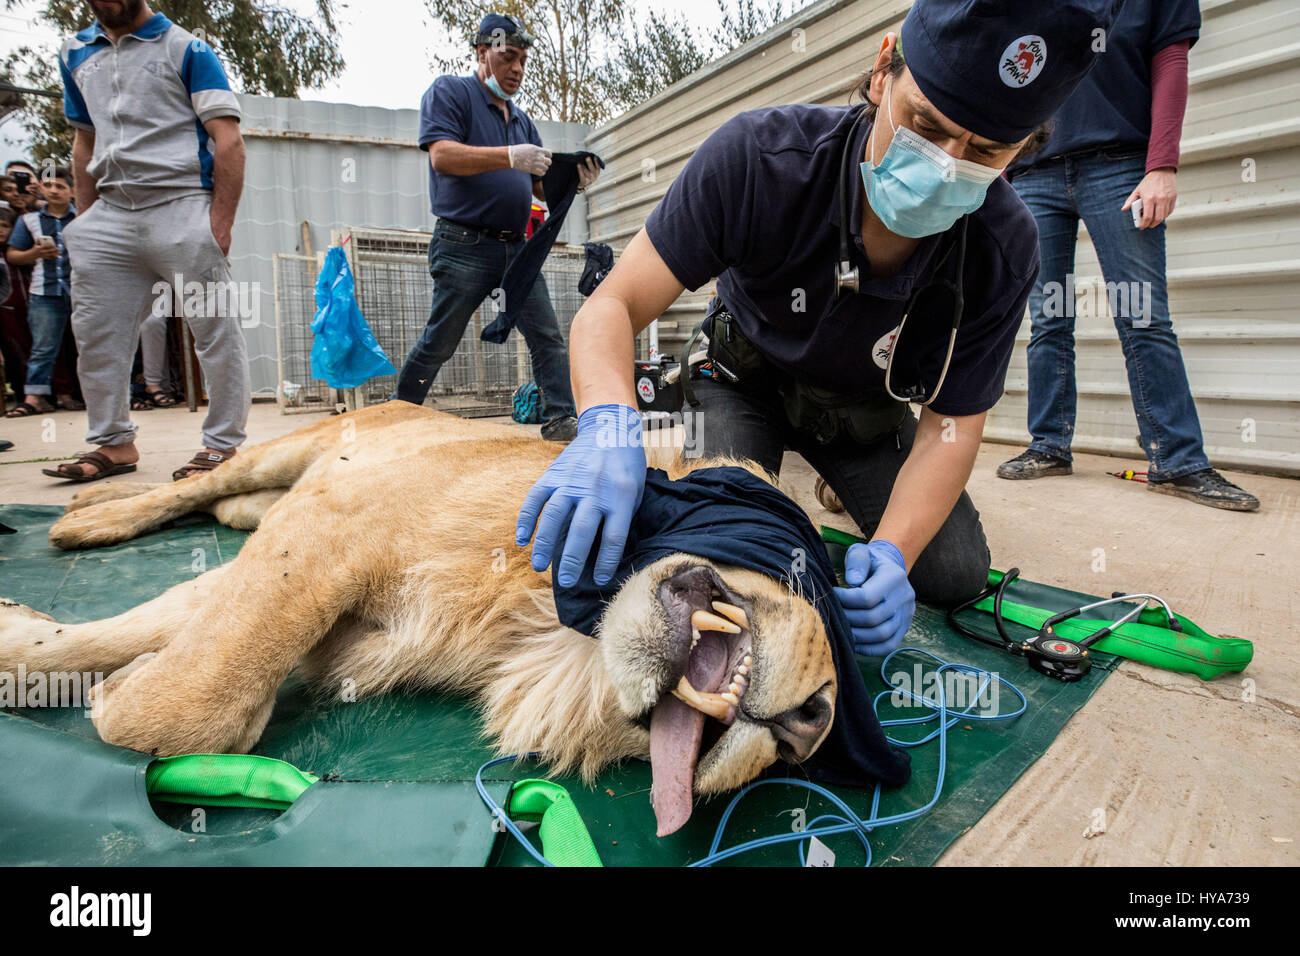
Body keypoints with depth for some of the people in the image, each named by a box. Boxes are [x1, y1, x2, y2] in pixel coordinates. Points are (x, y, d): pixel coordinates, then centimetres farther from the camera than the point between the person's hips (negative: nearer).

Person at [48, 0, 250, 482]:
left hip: (183, 207, -6)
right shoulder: (76, 54, 20)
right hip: (111, 214, 6)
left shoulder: (186, 49, 2)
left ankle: (222, 445, 1)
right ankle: (114, 443, 15)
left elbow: (228, 139, -6)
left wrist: (221, 222, -16)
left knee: (215, 330, -7)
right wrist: (85, 220, 14)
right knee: (96, 333, 5)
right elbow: (85, 142, 24)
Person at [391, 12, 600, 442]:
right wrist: (510, 157, -25)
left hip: (517, 248, 6)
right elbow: (442, 156, -13)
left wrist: (575, 180, -3)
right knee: (437, 344, -1)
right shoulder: (449, 92, 3)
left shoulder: (522, 119, 23)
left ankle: (560, 420, -3)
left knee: (549, 338, -4)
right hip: (465, 246, -6)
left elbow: (539, 186, 20)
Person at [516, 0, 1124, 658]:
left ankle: (846, 486, 27)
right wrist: (609, 425, -55)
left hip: (865, 409, 3)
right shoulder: (759, 155, -33)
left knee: (957, 575, -5)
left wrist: (890, 553, -39)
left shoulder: (1005, 250, -26)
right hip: (748, 385, -2)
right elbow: (612, 306, -33)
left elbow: (950, 427, -21)